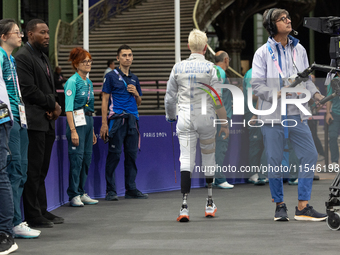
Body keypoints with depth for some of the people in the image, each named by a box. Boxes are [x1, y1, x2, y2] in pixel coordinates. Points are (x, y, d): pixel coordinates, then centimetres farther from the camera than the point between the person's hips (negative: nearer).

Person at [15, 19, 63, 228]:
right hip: (34, 122, -9)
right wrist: (52, 104, -6)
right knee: (33, 170, -6)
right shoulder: (23, 57, -9)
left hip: (47, 122, 9)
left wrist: (54, 107, 3)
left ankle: (42, 211, 17)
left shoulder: (44, 57, 21)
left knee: (41, 170, 12)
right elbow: (29, 90, -16)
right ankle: (33, 216, -3)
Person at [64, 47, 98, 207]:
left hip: (88, 121, 8)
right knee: (77, 157, -9)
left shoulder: (88, 82, 16)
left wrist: (92, 131, 19)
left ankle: (81, 193, 14)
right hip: (77, 121, -8)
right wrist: (73, 131, -21)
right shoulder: (72, 81, -9)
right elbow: (68, 108, -15)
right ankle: (74, 196, -6)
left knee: (87, 157, 8)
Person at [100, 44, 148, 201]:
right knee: (114, 154, -7)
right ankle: (110, 191, -3)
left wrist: (136, 93, 1)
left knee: (132, 154, 5)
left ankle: (131, 189, 12)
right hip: (117, 119, -5)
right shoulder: (111, 76, 2)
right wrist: (104, 123, -11)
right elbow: (105, 100, -2)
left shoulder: (134, 78, 19)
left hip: (132, 120, 5)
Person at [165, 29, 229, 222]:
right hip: (206, 118, -1)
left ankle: (185, 206, -16)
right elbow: (218, 100, -9)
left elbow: (170, 98, 6)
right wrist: (225, 123, 0)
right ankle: (210, 204, 26)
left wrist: (171, 118, 22)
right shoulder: (210, 68, -7)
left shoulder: (178, 68, 2)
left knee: (186, 160, -2)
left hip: (185, 119, 1)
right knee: (209, 156, 17)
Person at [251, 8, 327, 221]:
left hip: (297, 113, 4)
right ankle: (280, 205, 18)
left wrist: (315, 93, -2)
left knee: (310, 155, -4)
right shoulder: (263, 53, -3)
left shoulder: (299, 49, 9)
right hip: (273, 114, -3)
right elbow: (257, 84, -6)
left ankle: (303, 207, 2)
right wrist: (277, 94, -19)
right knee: (275, 161, 2)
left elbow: (306, 79, 16)